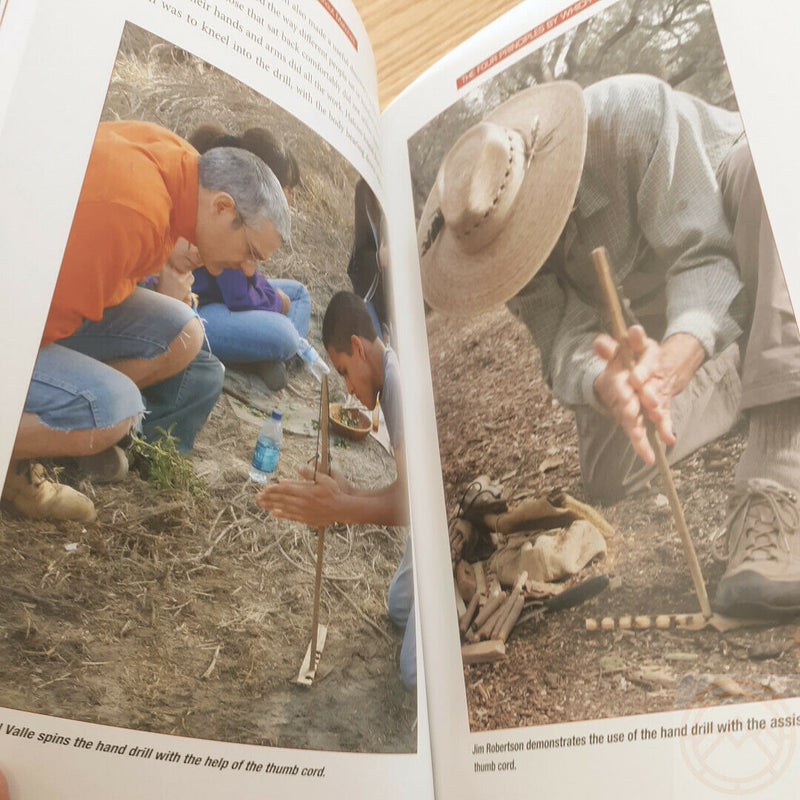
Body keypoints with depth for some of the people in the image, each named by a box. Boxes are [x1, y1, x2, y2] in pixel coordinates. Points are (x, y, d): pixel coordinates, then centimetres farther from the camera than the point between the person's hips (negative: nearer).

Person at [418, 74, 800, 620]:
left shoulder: (637, 113, -34)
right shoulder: (497, 229, -21)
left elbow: (706, 254, -35)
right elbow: (566, 341, -24)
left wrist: (678, 354, -55)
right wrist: (605, 385, -48)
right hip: (651, 319, 3)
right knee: (611, 476, -17)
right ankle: (740, 376, 8)